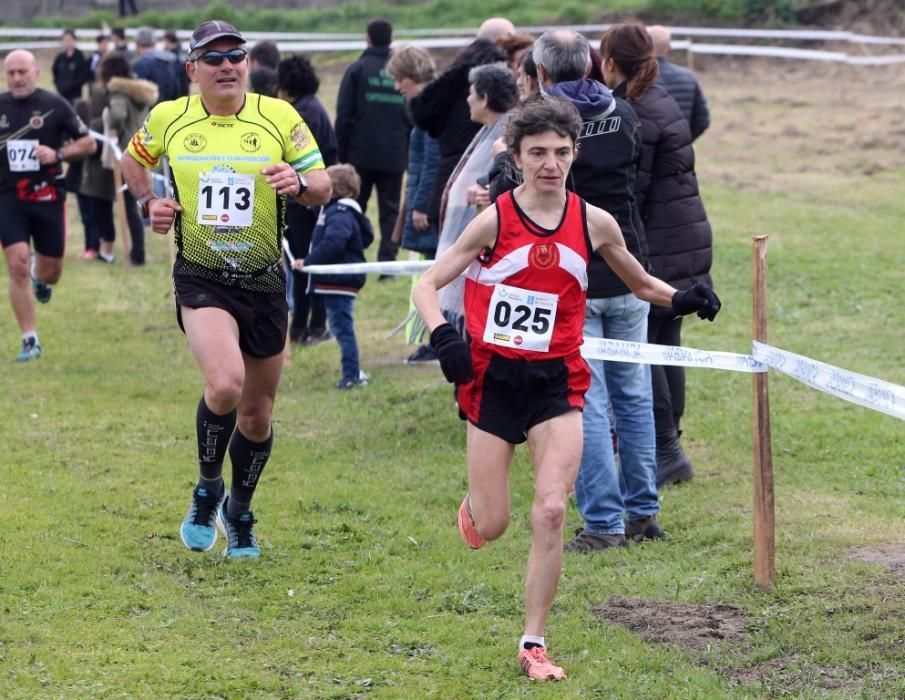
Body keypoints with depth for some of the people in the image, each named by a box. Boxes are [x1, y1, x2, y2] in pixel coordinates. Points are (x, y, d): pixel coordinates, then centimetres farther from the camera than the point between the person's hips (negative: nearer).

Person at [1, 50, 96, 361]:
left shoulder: (54, 105, -4)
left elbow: (88, 143, 1)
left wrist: (58, 154, -15)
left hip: (47, 198, 0)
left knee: (50, 273, 8)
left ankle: (39, 277, 48)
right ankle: (30, 341, -3)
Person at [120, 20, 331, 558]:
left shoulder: (280, 117, -3)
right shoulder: (168, 118, -1)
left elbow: (324, 189, -1)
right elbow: (134, 160, 20)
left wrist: (299, 183, -23)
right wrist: (148, 203, 2)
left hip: (265, 281, 2)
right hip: (201, 279, -2)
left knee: (257, 415, 10)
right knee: (225, 384, -26)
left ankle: (239, 514, 36)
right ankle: (207, 490, 0)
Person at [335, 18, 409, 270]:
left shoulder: (357, 69, -2)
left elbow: (344, 115, -5)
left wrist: (341, 152, 1)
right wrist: (409, 151, 13)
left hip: (361, 154, -1)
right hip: (394, 155, 2)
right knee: (390, 210, 6)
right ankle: (387, 262, -3)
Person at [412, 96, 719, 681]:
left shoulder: (594, 223, 0)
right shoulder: (494, 220, -9)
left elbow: (641, 283, 16)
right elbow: (427, 286, -8)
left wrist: (681, 299, -5)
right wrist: (444, 337, -26)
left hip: (557, 381, 2)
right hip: (494, 377, -1)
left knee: (551, 512, -13)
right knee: (492, 527, 1)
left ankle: (534, 643, 1)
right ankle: (475, 505, 41)